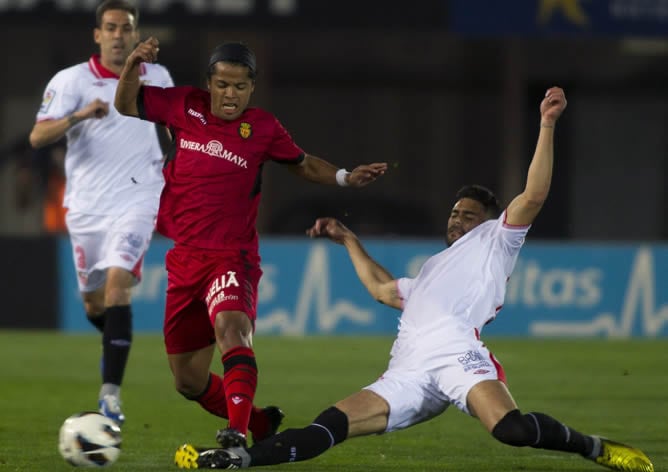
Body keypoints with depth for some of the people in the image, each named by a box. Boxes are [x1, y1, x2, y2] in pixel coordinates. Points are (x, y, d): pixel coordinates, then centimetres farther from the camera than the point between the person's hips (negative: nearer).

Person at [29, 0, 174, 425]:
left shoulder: (157, 78, 4)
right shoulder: (72, 80, -5)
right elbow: (37, 137, -16)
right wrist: (79, 116, -32)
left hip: (137, 200, -1)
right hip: (87, 206, 1)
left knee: (118, 281, -22)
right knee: (93, 302, 11)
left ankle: (111, 391, -22)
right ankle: (116, 340, 48)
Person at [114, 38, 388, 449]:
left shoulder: (263, 128, 0)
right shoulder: (186, 107, 4)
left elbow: (305, 166, 16)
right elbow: (127, 105, 11)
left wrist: (346, 179, 2)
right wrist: (134, 65, -7)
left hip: (231, 257, -4)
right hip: (184, 258, 4)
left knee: (231, 327, -37)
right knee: (190, 382, 9)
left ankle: (237, 435, -51)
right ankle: (262, 425, 34)